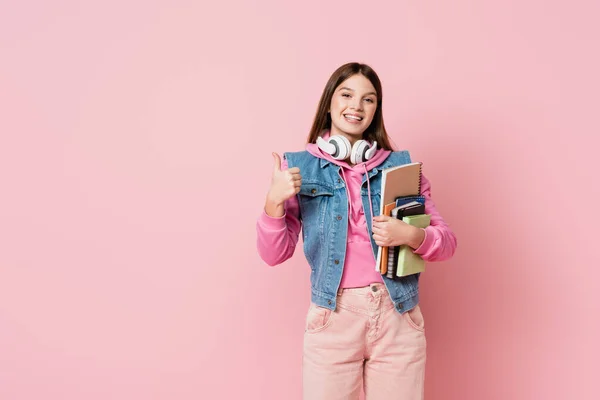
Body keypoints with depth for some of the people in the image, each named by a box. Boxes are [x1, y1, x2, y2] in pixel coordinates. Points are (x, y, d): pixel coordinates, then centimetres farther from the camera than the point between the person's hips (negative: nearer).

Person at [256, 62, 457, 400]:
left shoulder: (402, 165, 3)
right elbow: (274, 254, -1)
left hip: (398, 316, 1)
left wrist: (412, 235, -17)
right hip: (332, 318, -1)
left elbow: (447, 242, 4)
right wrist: (274, 201, -18)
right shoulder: (299, 167, 1)